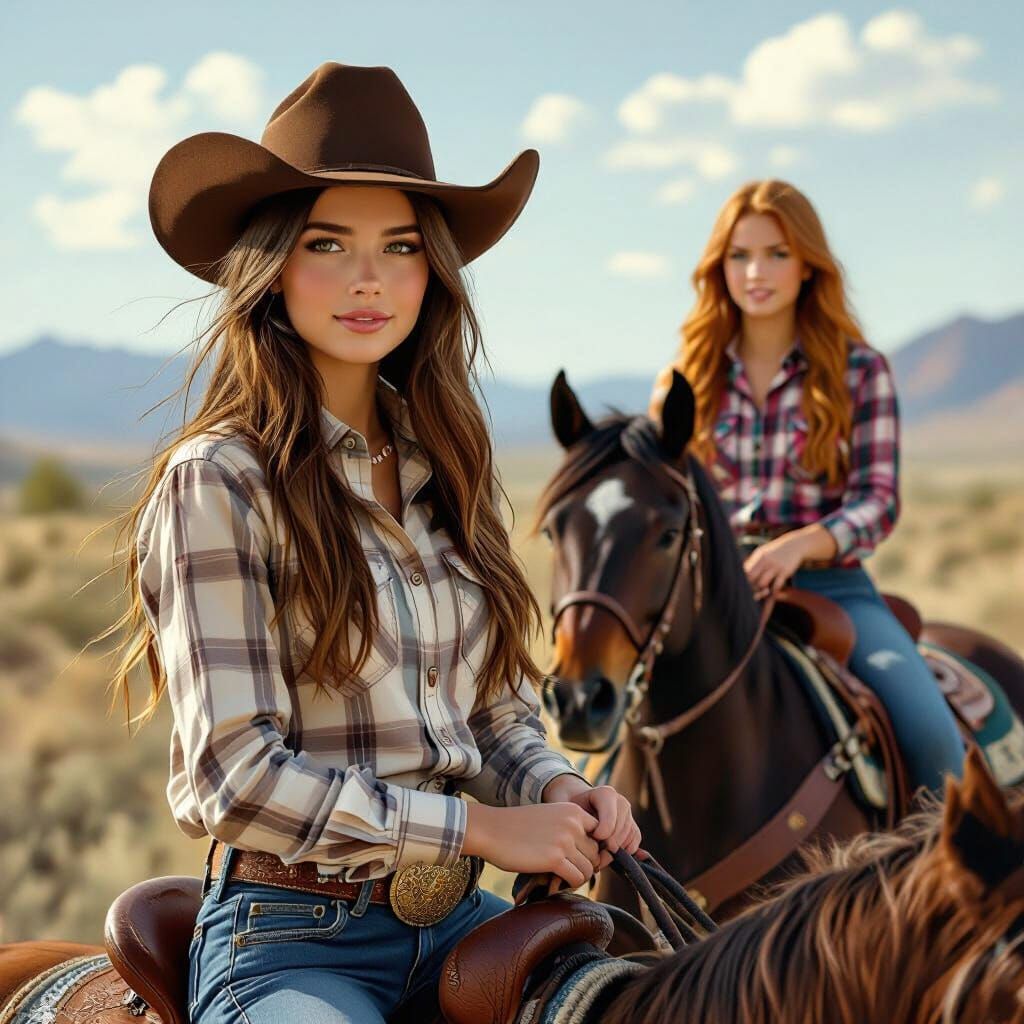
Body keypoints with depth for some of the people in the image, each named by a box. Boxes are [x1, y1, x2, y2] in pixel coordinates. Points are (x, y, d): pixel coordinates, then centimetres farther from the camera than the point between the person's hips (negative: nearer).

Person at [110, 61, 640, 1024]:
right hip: (290, 936, -6)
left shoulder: (447, 468, 11)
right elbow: (236, 775, -14)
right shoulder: (218, 484, -9)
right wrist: (482, 826, -13)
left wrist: (558, 791, -4)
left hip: (454, 916, 6)